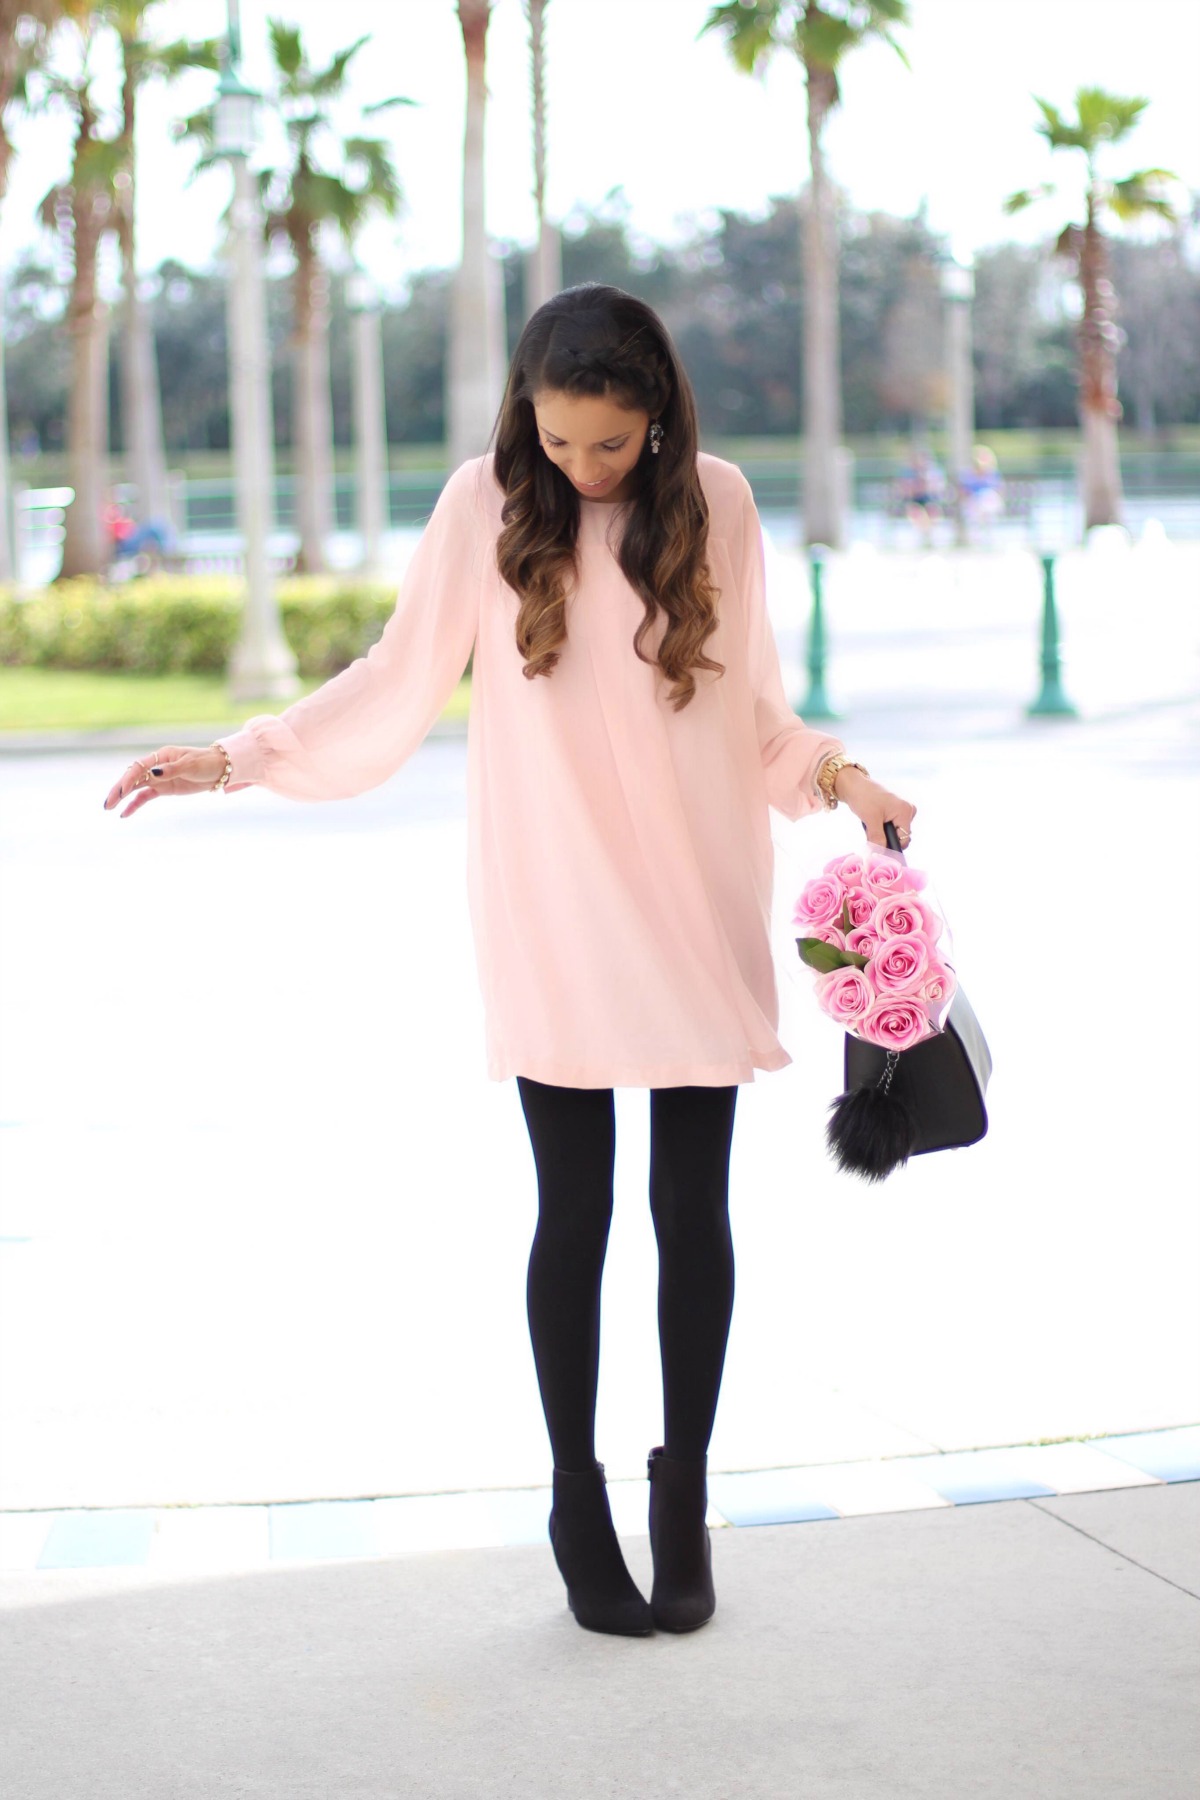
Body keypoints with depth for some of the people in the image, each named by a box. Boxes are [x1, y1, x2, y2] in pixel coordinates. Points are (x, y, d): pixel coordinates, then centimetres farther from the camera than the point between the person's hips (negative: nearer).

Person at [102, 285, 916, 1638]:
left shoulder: (717, 504, 1)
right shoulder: (487, 506, -3)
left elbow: (754, 705, 9)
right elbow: (396, 685, 2)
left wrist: (834, 776, -7)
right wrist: (237, 758, -5)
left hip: (700, 913, 1)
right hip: (553, 923, -1)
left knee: (693, 1207, 5)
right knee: (574, 1214, 2)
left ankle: (683, 1491, 22)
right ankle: (578, 1503, 18)